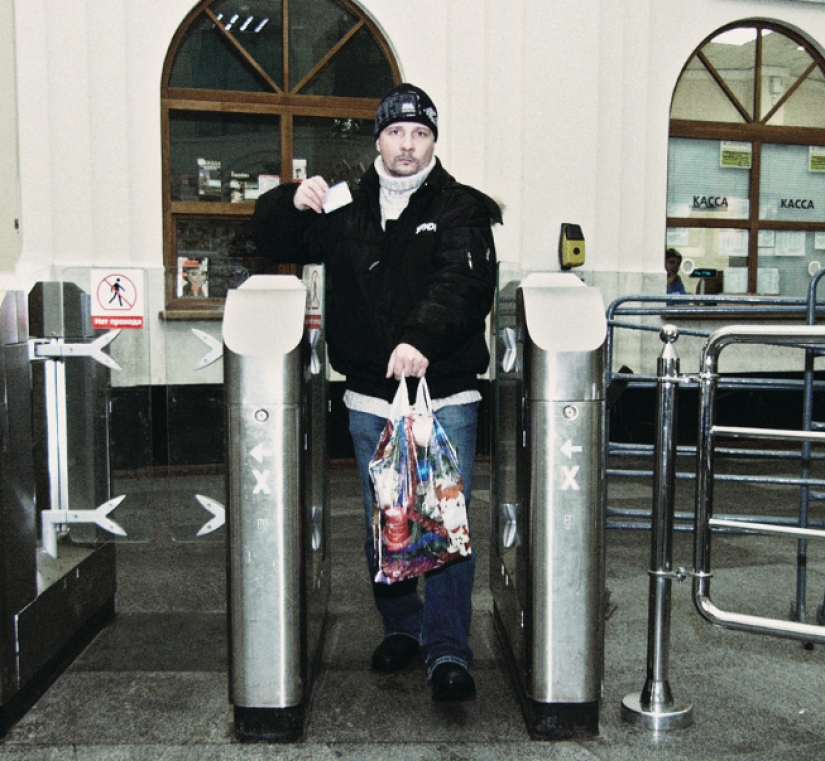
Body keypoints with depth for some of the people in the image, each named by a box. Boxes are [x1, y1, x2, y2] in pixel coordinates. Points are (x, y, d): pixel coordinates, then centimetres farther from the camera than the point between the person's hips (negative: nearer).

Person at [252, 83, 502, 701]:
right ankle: (401, 627, 31)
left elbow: (467, 284, -16)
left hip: (446, 398, -3)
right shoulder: (347, 208, 12)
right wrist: (292, 202, -8)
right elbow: (274, 242, 14)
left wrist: (422, 339, -34)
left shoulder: (461, 208, 0)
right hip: (370, 399, 4)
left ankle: (449, 651, 4)